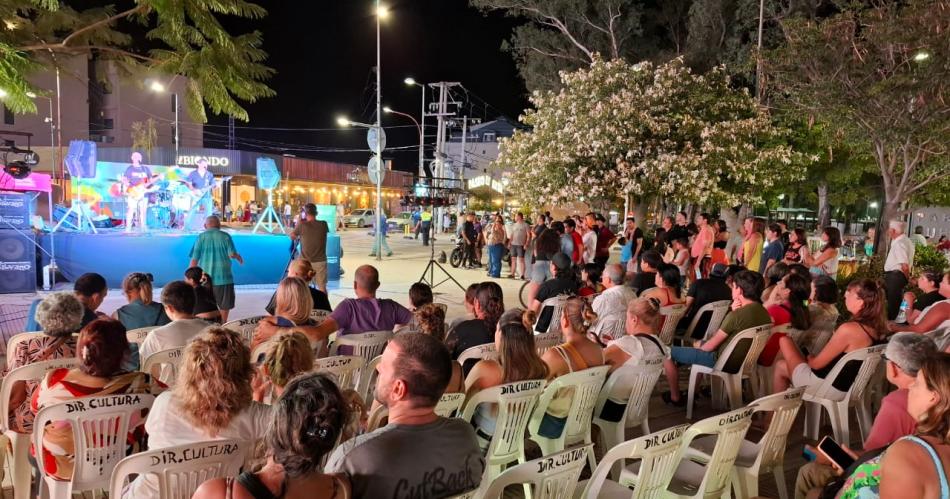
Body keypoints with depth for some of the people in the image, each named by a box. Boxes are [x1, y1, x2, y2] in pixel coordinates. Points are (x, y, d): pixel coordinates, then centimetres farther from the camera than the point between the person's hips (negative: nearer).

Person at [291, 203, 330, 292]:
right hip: (320, 261, 1)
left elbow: (292, 236, 2)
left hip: (305, 262, -1)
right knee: (322, 288, 5)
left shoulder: (302, 225, -10)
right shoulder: (323, 225, -5)